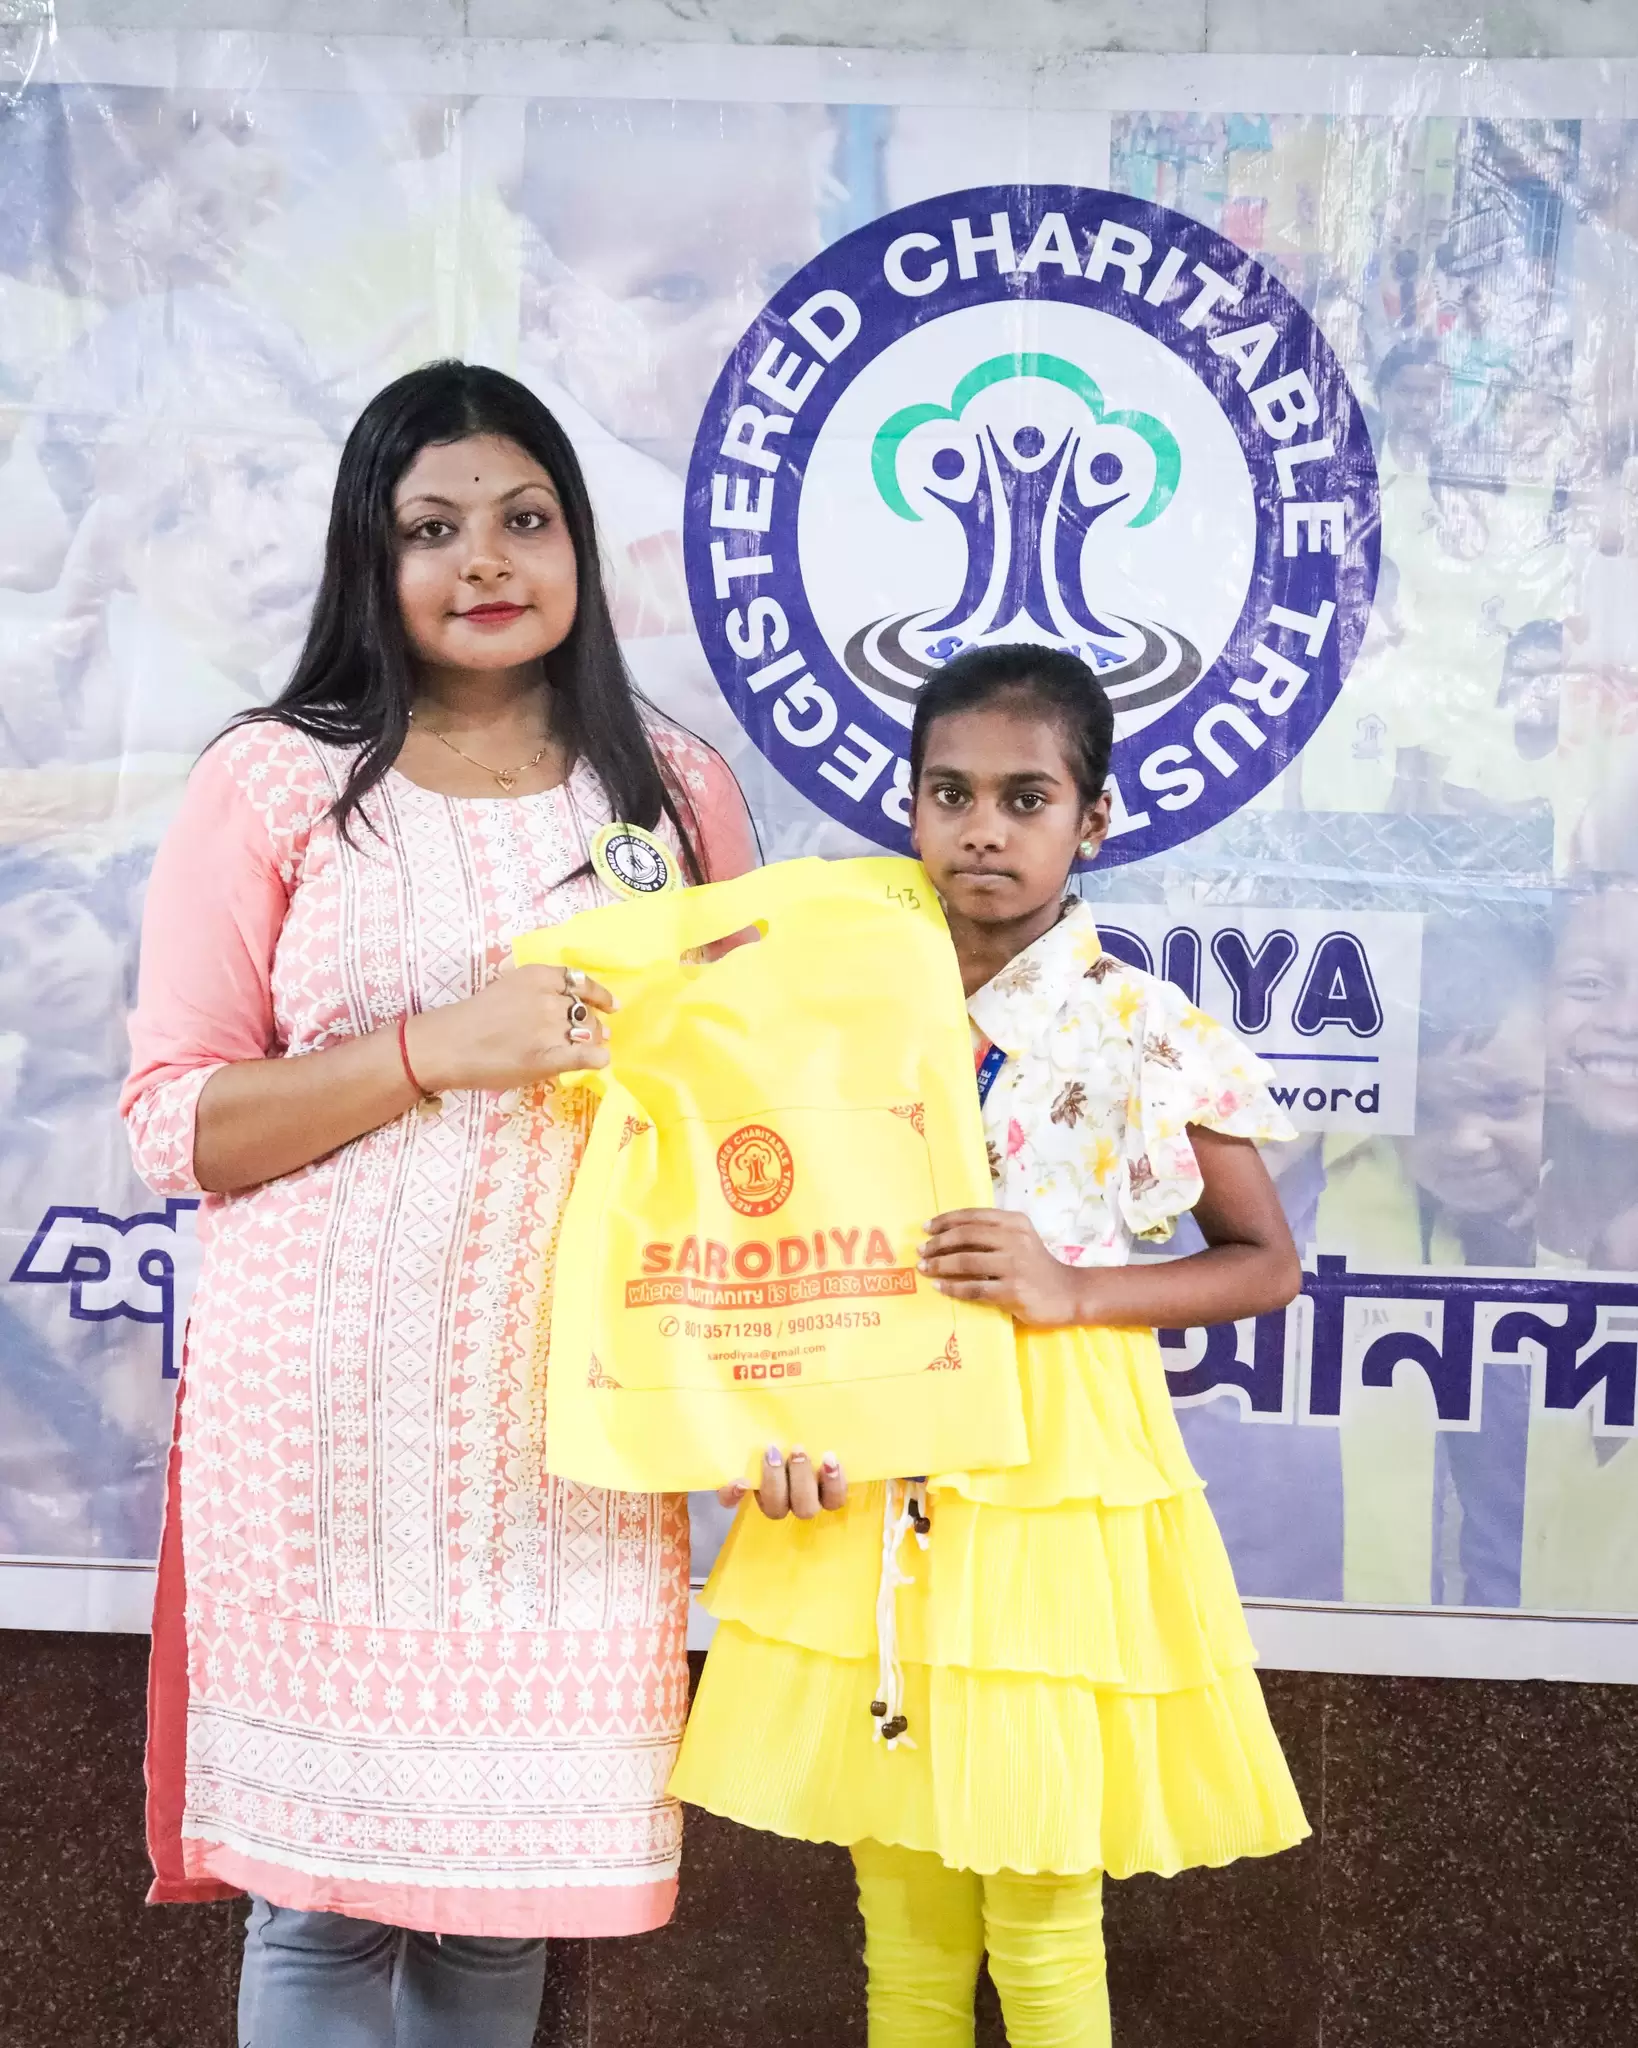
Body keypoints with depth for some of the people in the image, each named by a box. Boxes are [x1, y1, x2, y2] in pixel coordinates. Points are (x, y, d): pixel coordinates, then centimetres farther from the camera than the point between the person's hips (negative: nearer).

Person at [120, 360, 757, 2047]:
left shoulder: (678, 793, 10)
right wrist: (432, 1046, -15)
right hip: (330, 1406, -2)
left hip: (570, 1409, 2)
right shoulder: (273, 784, 2)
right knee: (321, 1877, 5)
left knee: (509, 1872, 10)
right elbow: (172, 1126, -2)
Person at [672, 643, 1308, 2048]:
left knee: (1042, 1904, 7)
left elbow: (1267, 1265, 1)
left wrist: (1071, 1288, -13)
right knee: (903, 1906, 13)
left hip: (1053, 1466, -3)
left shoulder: (1147, 1031, -6)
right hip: (876, 1463, 3)